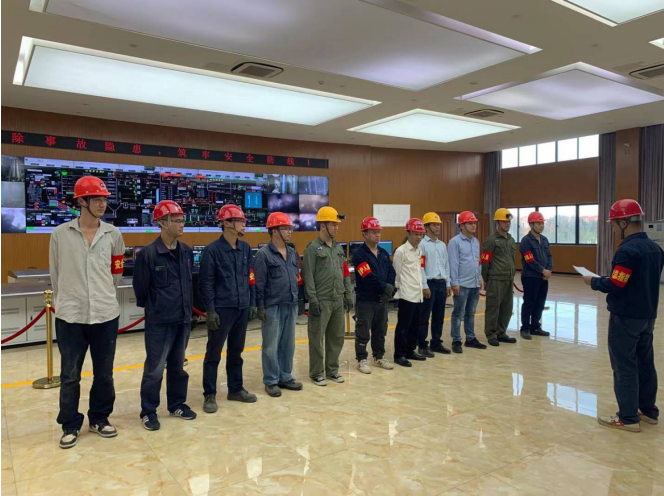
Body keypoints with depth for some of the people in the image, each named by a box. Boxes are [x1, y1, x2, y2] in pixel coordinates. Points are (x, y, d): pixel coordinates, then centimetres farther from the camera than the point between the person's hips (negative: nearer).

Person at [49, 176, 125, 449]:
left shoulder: (113, 234, 1)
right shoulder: (60, 234, -4)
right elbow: (55, 275, 6)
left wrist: (102, 295, 11)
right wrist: (69, 298, 11)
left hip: (106, 314, 2)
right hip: (70, 315, -1)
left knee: (104, 373, 13)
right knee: (70, 375, 9)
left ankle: (99, 418, 31)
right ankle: (70, 425, 26)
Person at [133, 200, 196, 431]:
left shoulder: (186, 251, 3)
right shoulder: (148, 254, -15)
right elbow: (140, 288, -7)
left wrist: (187, 307, 13)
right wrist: (154, 308, 5)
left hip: (183, 320, 6)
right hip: (159, 323, -5)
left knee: (178, 366, 18)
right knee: (155, 369, 4)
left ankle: (177, 404, 33)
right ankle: (148, 411, 20)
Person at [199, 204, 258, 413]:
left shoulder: (245, 248, 8)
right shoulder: (212, 250, -10)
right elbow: (206, 282, -10)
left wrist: (252, 303, 10)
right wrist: (210, 310, -13)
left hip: (242, 308, 6)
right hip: (221, 309, -6)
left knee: (236, 351, 16)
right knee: (213, 353, 4)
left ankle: (236, 389, 28)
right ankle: (210, 395, 15)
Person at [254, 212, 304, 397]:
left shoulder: (293, 253, 11)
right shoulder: (264, 254, -9)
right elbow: (259, 283, -11)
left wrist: (297, 300, 15)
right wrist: (260, 307, -13)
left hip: (291, 306, 7)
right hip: (273, 307, -6)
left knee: (288, 344, 13)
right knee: (271, 346, 3)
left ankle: (285, 377, 26)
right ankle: (271, 381, 14)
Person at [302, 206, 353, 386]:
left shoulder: (338, 248, 13)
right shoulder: (313, 248, -8)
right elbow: (308, 276, -12)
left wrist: (348, 295, 12)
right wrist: (313, 300, -16)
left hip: (338, 300, 7)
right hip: (321, 301, -7)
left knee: (337, 337, 13)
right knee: (317, 338, 3)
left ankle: (332, 369, 28)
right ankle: (316, 373, 16)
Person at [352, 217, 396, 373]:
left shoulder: (384, 253, 12)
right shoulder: (359, 254, -12)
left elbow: (392, 273, 5)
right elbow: (369, 277, -20)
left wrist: (390, 289, -11)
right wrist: (386, 287, -15)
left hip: (382, 299, 7)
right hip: (365, 300, -7)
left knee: (380, 330, 15)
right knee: (363, 332, 1)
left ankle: (379, 357, 28)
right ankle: (361, 360, 12)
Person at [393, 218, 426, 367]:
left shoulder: (419, 251, 13)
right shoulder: (401, 251, -10)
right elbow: (396, 273, -9)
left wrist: (420, 287, 14)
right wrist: (400, 288, -4)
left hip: (418, 295, 8)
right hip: (406, 295, -7)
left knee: (415, 326, 13)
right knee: (403, 326, -1)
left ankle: (410, 351, 26)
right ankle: (399, 355, 8)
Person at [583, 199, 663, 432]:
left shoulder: (627, 250, -21)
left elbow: (615, 285, -21)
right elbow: (644, 281, 15)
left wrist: (593, 281, -5)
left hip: (626, 318, -9)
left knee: (625, 366, -1)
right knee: (645, 363, 17)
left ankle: (628, 418, 6)